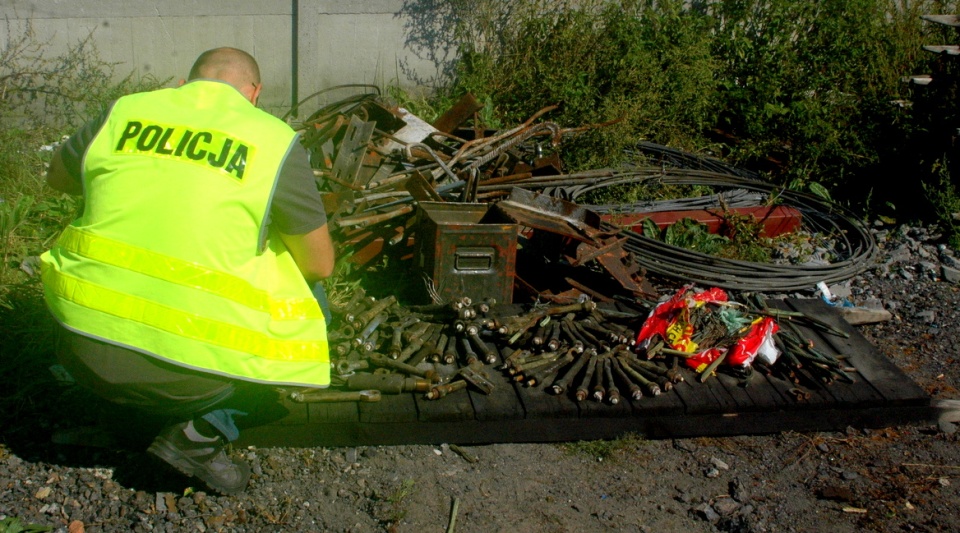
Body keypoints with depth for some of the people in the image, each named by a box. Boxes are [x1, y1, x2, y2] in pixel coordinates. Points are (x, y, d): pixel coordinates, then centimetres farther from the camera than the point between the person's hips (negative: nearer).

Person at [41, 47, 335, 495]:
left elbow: (58, 177, 29)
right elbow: (320, 265, 6)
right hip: (186, 364, -4)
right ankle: (203, 433, 5)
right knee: (309, 305, 18)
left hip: (82, 349, 5)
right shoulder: (275, 141, 1)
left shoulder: (124, 112, 10)